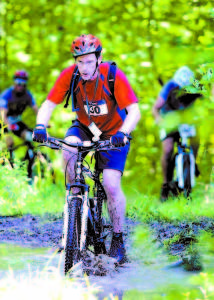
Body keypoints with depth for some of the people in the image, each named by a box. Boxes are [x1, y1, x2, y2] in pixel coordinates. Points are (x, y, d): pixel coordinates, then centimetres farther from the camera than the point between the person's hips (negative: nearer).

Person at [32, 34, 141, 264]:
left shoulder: (113, 76, -27)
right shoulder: (69, 75, -20)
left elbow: (134, 111, -30)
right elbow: (49, 104, -18)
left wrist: (122, 133, -48)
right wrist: (40, 126, -37)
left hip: (113, 133, -2)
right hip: (84, 127, 2)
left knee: (111, 185, -14)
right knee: (68, 152, -32)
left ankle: (118, 239, 5)